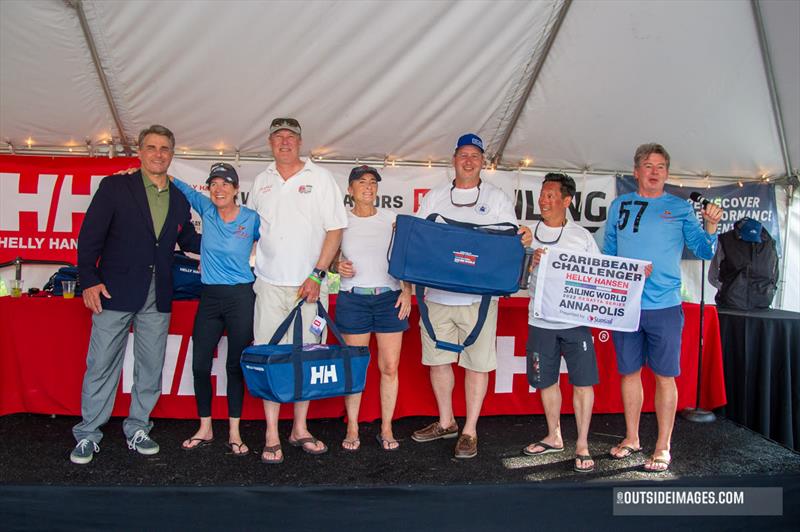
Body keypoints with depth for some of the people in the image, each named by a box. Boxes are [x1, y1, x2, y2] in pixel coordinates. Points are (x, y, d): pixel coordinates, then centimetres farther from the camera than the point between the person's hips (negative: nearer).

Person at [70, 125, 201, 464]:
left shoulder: (179, 199, 12)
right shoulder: (115, 187, 0)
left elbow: (189, 240, 19)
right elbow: (90, 236, -4)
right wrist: (89, 280, -11)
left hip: (158, 297, 4)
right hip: (116, 292, -4)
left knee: (151, 367, 9)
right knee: (102, 365, 2)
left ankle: (137, 429, 23)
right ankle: (88, 435, 16)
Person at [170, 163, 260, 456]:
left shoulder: (252, 219, -5)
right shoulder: (207, 210, 5)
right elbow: (183, 188, 15)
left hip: (241, 298, -4)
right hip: (209, 297, 4)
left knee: (235, 365, 4)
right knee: (200, 364, 5)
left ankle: (234, 432, 17)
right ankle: (205, 429, 22)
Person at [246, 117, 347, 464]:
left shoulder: (320, 178, 2)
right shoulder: (262, 181, 12)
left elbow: (335, 229, -2)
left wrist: (317, 275, -9)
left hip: (308, 284, -2)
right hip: (269, 283, 2)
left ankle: (300, 429, 17)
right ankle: (272, 436, 7)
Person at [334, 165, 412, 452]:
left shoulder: (391, 219, 7)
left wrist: (407, 291, -4)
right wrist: (338, 265, -8)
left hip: (389, 297, 1)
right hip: (353, 299, 0)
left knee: (390, 367, 0)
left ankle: (386, 428, 14)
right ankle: (352, 428, 15)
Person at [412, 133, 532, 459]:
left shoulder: (498, 199, 8)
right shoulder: (434, 197, 14)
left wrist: (524, 238, -16)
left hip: (479, 297, -2)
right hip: (437, 294, 3)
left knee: (477, 363, 1)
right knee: (438, 359, 10)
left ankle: (470, 431, 14)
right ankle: (446, 422, 28)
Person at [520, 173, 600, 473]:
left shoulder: (582, 236, 3)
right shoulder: (529, 235, 5)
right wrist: (530, 262, -15)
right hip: (540, 321, 2)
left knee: (583, 381, -2)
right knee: (546, 380, 12)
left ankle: (582, 445, 12)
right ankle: (554, 437, 30)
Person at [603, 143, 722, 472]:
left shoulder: (680, 208, 4)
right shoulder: (619, 206, 9)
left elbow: (703, 251, 0)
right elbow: (607, 254, 14)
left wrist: (710, 227, -19)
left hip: (664, 306, -2)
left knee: (664, 376, 2)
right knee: (629, 372, 11)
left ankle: (663, 447, 13)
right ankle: (632, 438, 26)